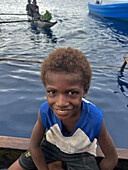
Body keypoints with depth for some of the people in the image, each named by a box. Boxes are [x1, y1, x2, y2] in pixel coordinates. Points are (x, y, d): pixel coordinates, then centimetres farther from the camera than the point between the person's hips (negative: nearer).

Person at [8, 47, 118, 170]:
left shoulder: (95, 120, -35)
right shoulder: (45, 111, -30)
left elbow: (111, 159, -17)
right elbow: (34, 146, -12)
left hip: (80, 154, -1)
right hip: (51, 145, 2)